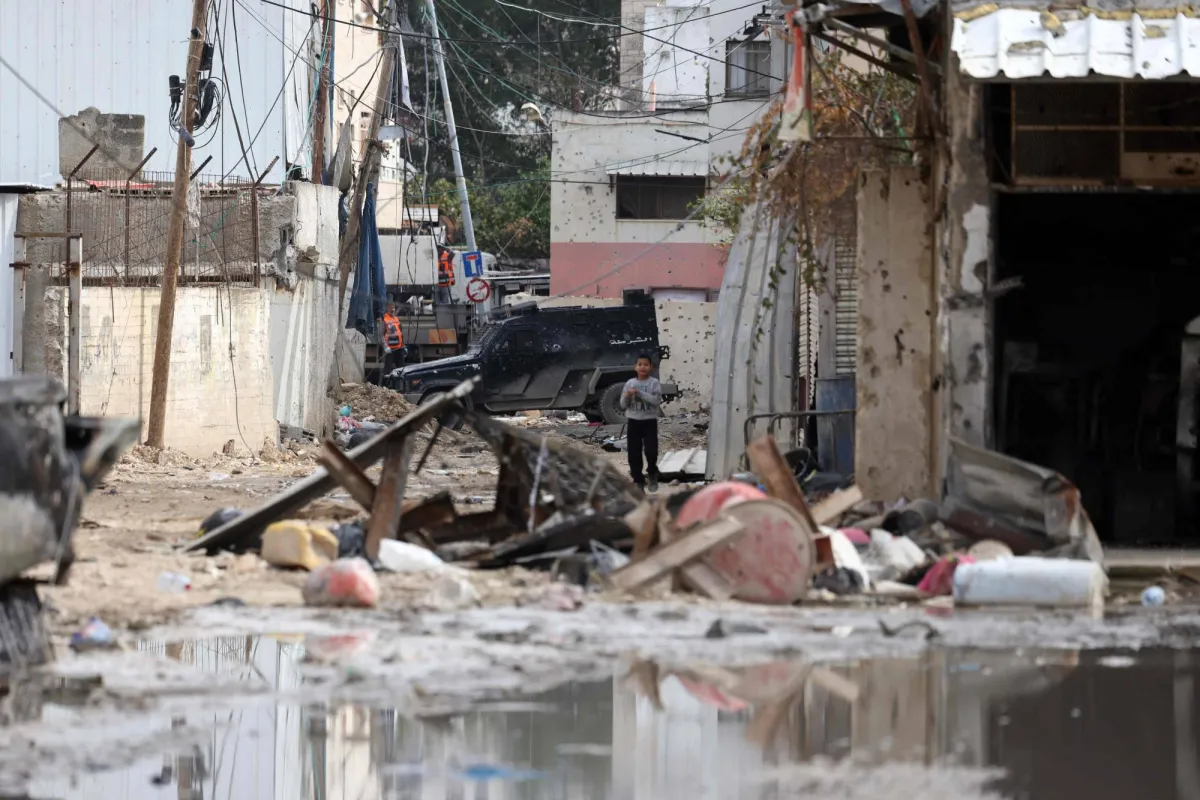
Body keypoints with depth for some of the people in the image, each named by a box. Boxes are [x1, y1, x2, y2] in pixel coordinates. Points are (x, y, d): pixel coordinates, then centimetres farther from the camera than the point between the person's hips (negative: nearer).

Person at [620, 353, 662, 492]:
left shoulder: (654, 383, -4)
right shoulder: (630, 383, 4)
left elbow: (657, 400, -18)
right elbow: (623, 405, 5)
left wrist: (640, 393, -22)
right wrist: (627, 396, -17)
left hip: (649, 421, -3)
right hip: (633, 421, 3)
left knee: (651, 450, -9)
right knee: (634, 453, 3)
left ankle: (652, 474, 18)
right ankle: (638, 481, 13)